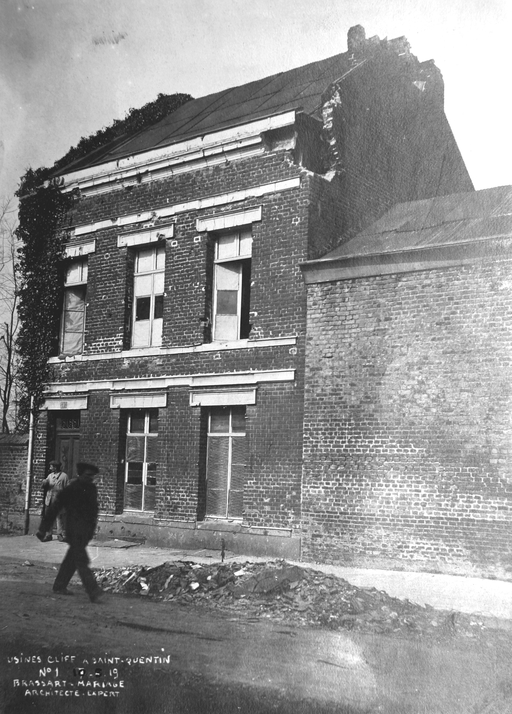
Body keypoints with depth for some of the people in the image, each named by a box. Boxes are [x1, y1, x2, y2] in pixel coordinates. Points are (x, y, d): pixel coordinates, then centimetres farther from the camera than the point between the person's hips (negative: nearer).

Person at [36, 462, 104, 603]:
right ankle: (93, 592, -15)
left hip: (87, 530, 7)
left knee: (72, 559, 16)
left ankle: (60, 586, 29)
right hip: (75, 531, -7)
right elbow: (54, 508, -7)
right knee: (81, 560, -10)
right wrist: (43, 529, -5)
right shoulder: (70, 489, -11)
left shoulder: (92, 488, 7)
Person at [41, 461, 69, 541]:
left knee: (60, 518, -1)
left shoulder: (64, 476, 0)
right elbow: (45, 486, 18)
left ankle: (60, 534, 6)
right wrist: (44, 483, -6)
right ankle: (48, 535, 10)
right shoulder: (50, 475, 16)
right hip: (49, 500, 5)